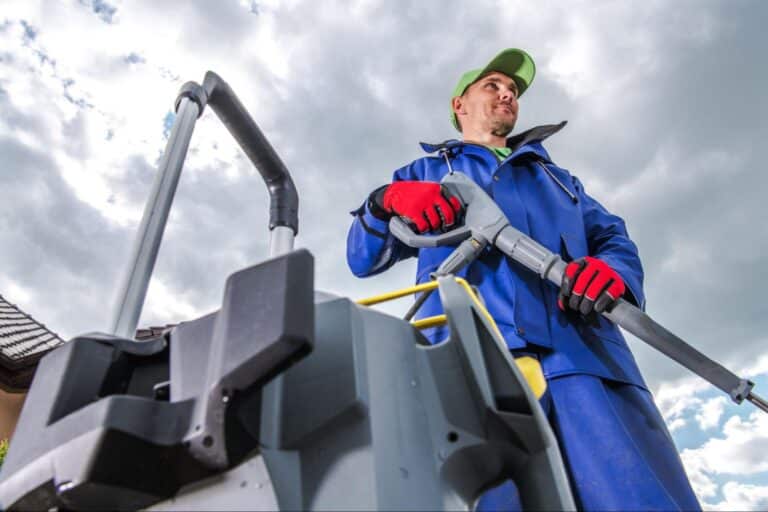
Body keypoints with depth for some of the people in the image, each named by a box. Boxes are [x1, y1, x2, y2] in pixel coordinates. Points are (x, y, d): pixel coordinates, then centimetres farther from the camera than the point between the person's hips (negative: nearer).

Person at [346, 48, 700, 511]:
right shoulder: (425, 172, 28)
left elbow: (615, 239, 21)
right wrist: (388, 199, -6)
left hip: (581, 351, 3)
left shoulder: (556, 177, 36)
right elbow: (363, 259, 17)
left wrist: (612, 269, -5)